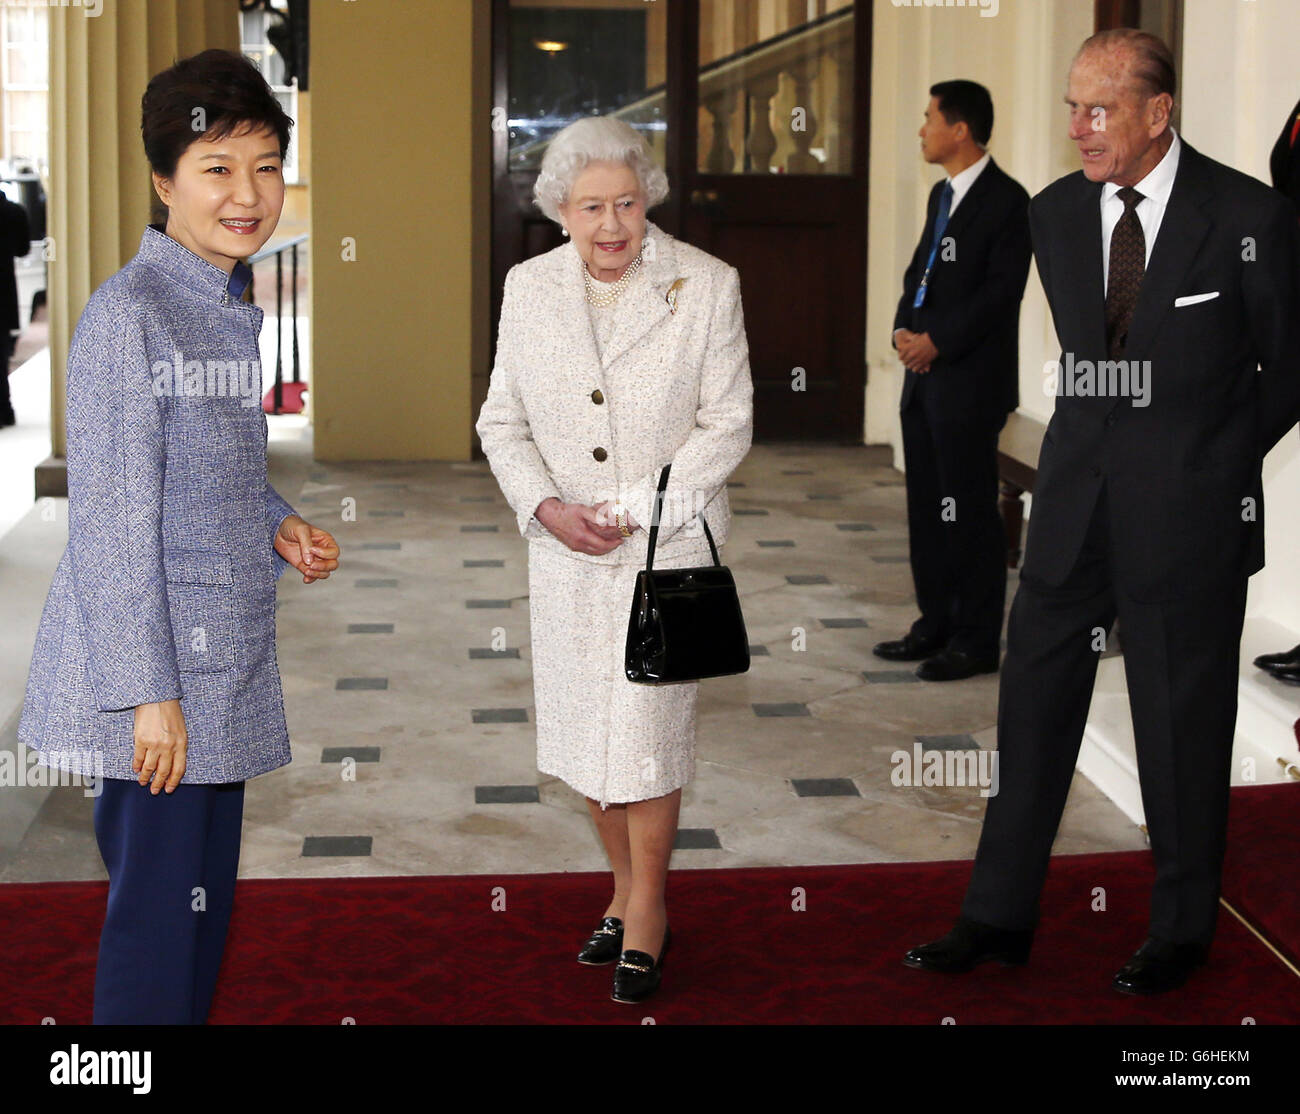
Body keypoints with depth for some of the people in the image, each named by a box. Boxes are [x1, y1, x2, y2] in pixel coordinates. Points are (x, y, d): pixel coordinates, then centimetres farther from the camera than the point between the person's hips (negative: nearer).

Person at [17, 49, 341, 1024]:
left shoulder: (232, 310, 11)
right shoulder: (128, 314, -16)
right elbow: (111, 520, -18)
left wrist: (277, 526, 4)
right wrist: (147, 690, -20)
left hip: (220, 666, 9)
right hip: (150, 663, -9)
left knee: (204, 897, 15)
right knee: (160, 906, -2)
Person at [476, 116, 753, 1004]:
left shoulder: (707, 286, -7)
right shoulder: (530, 288, 3)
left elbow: (728, 426, -7)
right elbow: (503, 420, 7)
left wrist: (632, 509, -15)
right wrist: (546, 507, -10)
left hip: (668, 546, -3)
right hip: (566, 554, 4)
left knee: (646, 725, -2)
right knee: (583, 724, 10)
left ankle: (647, 912, 17)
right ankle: (627, 891, 29)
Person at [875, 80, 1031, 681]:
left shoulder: (1006, 200, -11)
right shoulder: (942, 194, 17)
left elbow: (1001, 291, -16)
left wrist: (938, 340, -18)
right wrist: (904, 329, 0)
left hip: (969, 382, -9)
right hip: (924, 378, 9)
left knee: (969, 512, -3)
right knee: (927, 507, 13)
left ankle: (977, 641, 4)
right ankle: (937, 624, 23)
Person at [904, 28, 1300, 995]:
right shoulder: (1055, 215, 4)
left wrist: (1214, 461, 7)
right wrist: (1109, 441, 12)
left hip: (1189, 515, -4)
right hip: (1076, 505, 5)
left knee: (1183, 729, 7)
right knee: (1033, 707, 8)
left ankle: (1183, 932, 25)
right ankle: (999, 918, 20)